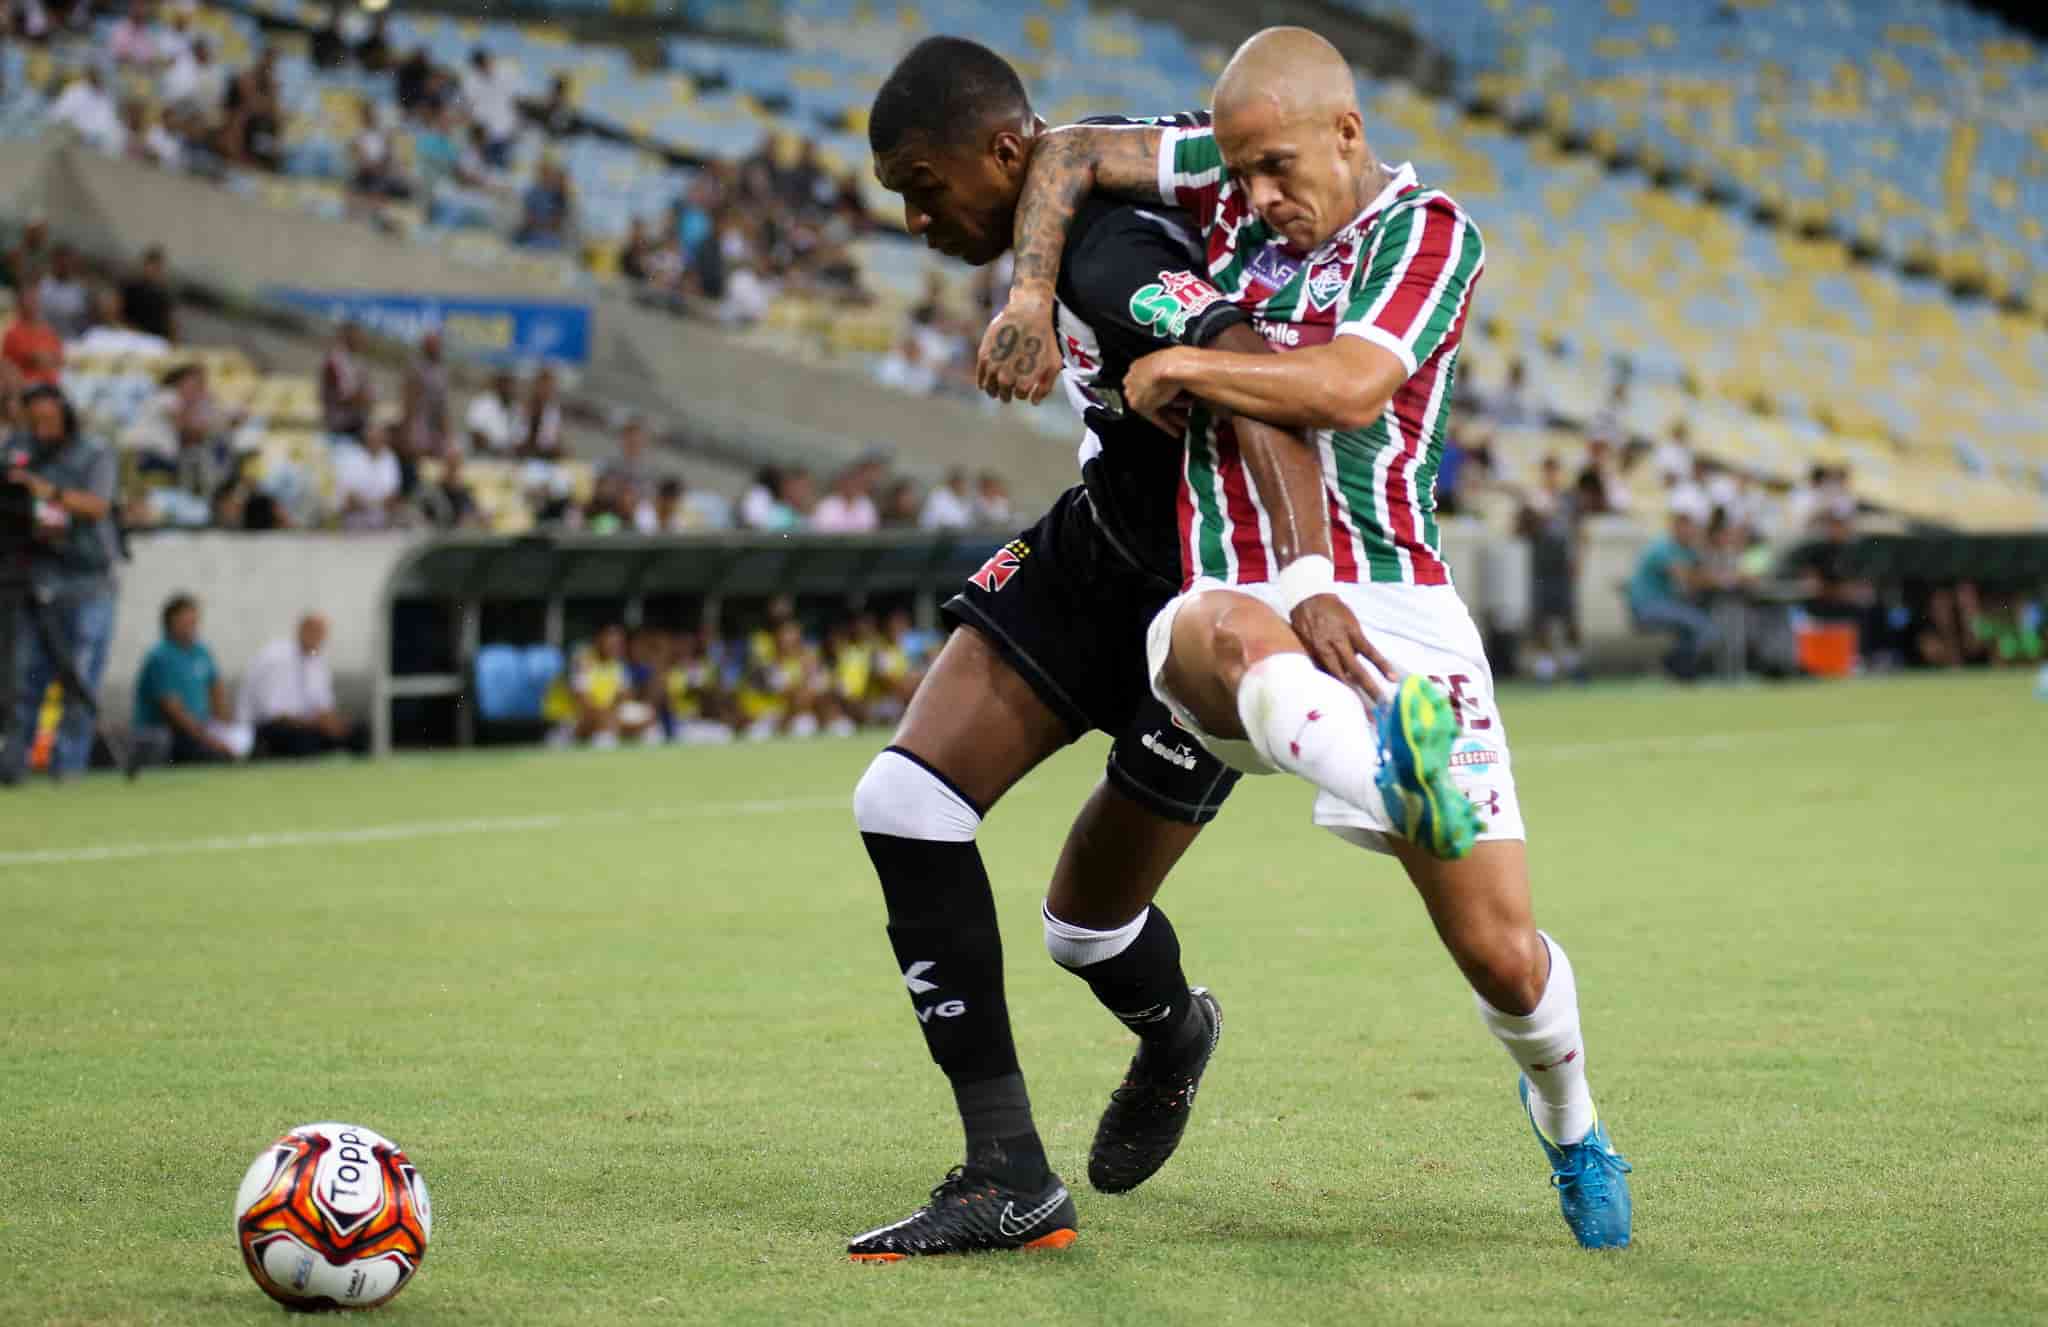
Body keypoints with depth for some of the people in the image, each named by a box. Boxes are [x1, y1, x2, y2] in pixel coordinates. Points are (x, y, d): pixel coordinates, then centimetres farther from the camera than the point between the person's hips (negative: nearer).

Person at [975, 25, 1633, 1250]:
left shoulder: (1427, 230, 0)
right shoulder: (1233, 176, 14)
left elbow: (1349, 387, -16)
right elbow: (1072, 157, 22)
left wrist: (1178, 368, -7)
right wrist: (1031, 300, 5)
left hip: (1390, 609, -2)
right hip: (1232, 605, 2)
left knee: (1503, 955, -7)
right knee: (1238, 631, -41)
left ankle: (1569, 1125, 27)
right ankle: (1381, 775, -74)